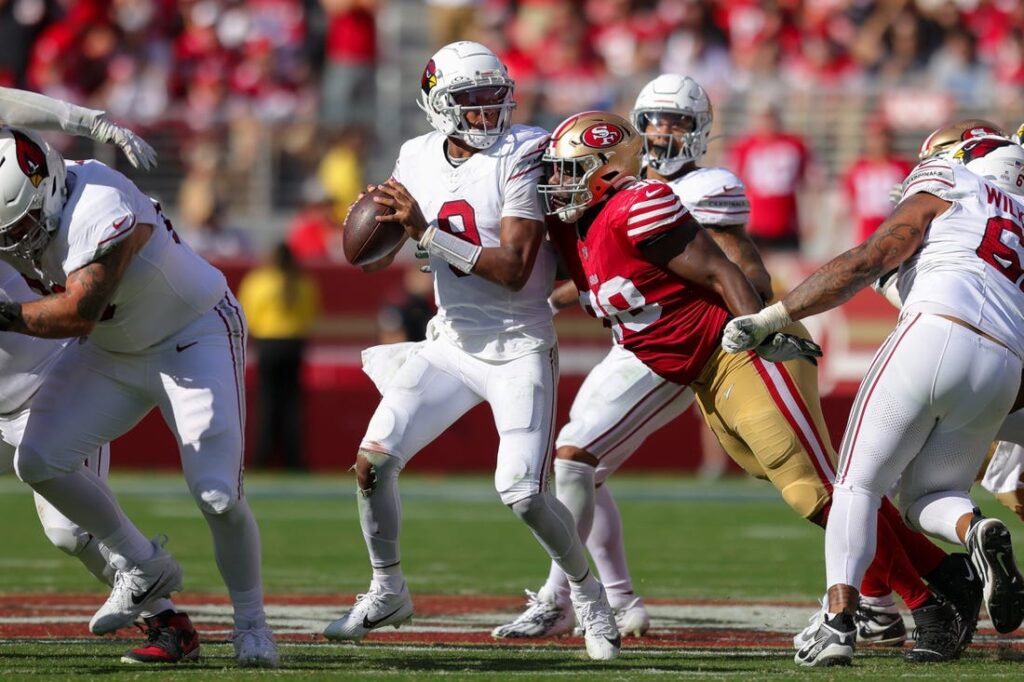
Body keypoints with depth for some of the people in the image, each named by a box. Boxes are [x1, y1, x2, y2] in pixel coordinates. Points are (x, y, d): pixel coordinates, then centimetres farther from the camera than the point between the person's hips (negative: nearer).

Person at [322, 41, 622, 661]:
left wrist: (427, 232, -26)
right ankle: (388, 592, 16)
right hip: (453, 345, 5)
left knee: (523, 492, -14)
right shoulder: (418, 160, 3)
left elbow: (514, 269, -22)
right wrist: (379, 216, -10)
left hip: (521, 348, -5)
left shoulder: (522, 156, -16)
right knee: (373, 462, -5)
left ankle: (587, 592, 11)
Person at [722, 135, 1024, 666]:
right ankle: (976, 531, -15)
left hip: (935, 339, -5)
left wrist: (770, 317, 2)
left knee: (859, 485, 5)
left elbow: (864, 263, 3)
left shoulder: (944, 196, 13)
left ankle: (839, 623, -14)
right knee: (928, 496, 21)